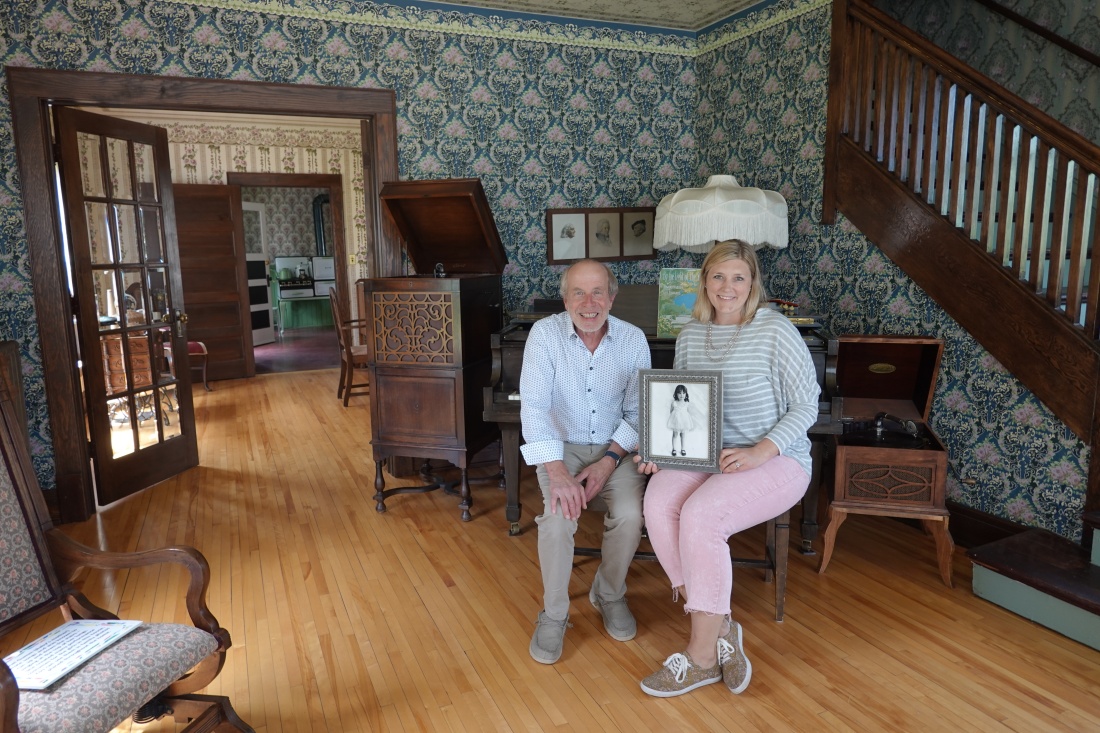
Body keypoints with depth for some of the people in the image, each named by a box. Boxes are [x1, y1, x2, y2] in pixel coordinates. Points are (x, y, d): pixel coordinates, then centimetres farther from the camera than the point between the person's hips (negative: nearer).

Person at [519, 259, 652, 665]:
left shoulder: (633, 338, -8)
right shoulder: (545, 333, -14)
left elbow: (638, 412, -4)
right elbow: (534, 407, -21)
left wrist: (608, 462, -17)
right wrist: (558, 473, -31)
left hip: (615, 448, 2)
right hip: (561, 447, -1)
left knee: (631, 515, -23)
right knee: (558, 517, -27)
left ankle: (610, 595, 9)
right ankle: (553, 614, -1)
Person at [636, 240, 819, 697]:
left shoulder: (775, 331, -8)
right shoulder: (691, 334, 8)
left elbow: (806, 406, -7)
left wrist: (758, 453, -20)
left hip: (776, 460, -5)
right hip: (705, 456, 5)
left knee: (700, 514, -31)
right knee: (658, 502, -26)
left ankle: (702, 656, -13)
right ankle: (720, 629, -12)